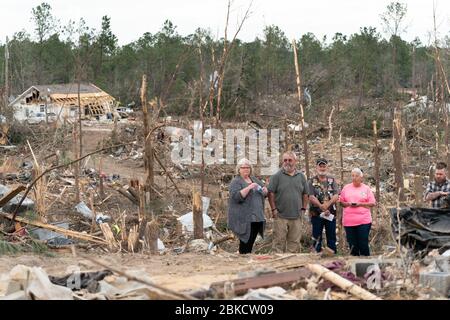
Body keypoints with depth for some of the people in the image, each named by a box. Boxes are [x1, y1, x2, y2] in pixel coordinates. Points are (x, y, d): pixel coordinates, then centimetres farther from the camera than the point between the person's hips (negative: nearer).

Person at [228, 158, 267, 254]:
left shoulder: (255, 180, 16)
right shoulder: (236, 182, -4)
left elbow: (264, 193, 23)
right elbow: (236, 196, -19)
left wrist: (265, 191, 0)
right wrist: (249, 187, -25)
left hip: (257, 217, 6)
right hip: (244, 219, -6)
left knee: (251, 242, 9)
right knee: (245, 242, -7)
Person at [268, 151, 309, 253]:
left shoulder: (301, 176, 10)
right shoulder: (277, 176, -1)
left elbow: (305, 194, 15)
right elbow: (271, 193, -3)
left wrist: (303, 209, 8)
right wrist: (274, 209, -8)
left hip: (296, 216, 3)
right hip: (280, 216, -3)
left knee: (294, 243, 7)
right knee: (279, 242, -2)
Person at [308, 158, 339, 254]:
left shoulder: (332, 180, 8)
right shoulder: (312, 181, 1)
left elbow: (336, 196, -4)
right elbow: (311, 197, -11)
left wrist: (327, 204, -20)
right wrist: (322, 207, -20)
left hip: (331, 213, 2)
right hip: (316, 214, -2)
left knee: (332, 238, 7)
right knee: (317, 238, 4)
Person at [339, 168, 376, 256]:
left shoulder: (366, 189, 5)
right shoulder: (346, 188, 11)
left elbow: (372, 203, 3)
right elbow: (341, 202, 13)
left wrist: (360, 204, -11)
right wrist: (348, 204, -8)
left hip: (364, 220, -2)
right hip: (349, 221, 2)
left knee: (363, 244, -4)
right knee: (352, 245, 5)